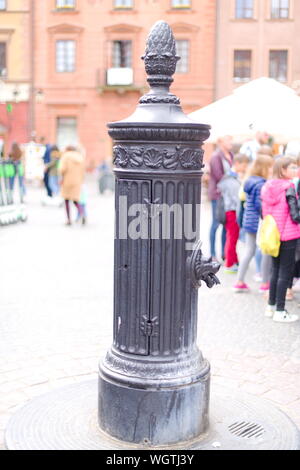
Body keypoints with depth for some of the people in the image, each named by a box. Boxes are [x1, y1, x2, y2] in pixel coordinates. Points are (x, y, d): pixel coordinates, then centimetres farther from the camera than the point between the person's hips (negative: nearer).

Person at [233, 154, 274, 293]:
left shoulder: (250, 182, 10)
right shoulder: (261, 184, -18)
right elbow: (260, 204, -21)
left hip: (248, 221, 9)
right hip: (259, 223, -9)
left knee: (249, 251, 13)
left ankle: (240, 282, 14)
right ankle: (265, 284, 13)